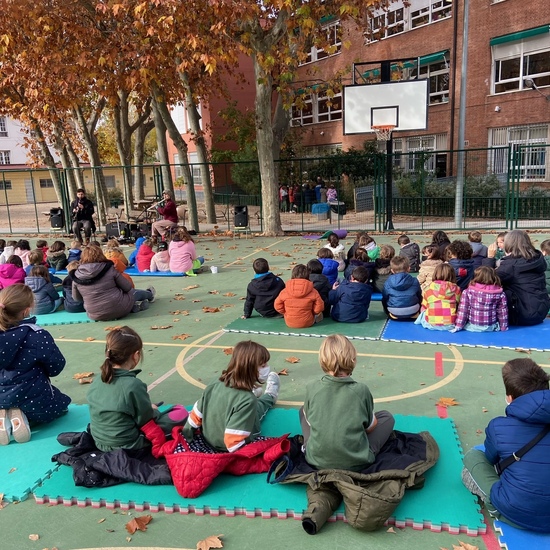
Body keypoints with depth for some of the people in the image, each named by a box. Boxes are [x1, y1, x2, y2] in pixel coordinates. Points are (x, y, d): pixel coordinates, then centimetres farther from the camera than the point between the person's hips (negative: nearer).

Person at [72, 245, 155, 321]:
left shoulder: (76, 275, -4)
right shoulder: (109, 268, -11)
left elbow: (77, 298, 9)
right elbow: (127, 288, -3)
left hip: (95, 316, 3)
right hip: (118, 310, -3)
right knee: (135, 293, 30)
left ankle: (133, 306, 13)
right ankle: (150, 294, 57)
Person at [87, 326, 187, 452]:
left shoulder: (97, 382, -4)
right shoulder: (133, 385, -25)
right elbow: (145, 421, -15)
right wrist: (154, 411, 7)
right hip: (128, 446, -7)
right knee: (180, 412, -1)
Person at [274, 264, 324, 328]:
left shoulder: (284, 291, -11)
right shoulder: (313, 292, -13)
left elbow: (277, 306, -4)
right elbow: (319, 308, -8)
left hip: (290, 323, 2)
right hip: (307, 323, -2)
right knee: (319, 314, 26)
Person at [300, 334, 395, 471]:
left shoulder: (312, 388, -10)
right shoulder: (361, 390, -13)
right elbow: (370, 427, 1)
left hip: (317, 461, 2)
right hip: (356, 463, -2)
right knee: (387, 417, 18)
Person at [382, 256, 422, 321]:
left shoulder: (388, 282, -8)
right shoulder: (414, 281, -4)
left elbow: (384, 297, 2)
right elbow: (419, 296, 10)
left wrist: (388, 313, 20)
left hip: (395, 315, -2)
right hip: (413, 314, 2)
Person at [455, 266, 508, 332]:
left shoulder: (468, 292, -11)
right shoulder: (500, 294, -7)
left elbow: (462, 310, -9)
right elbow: (502, 311, 0)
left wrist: (458, 326, -3)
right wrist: (503, 327, 11)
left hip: (472, 327, -1)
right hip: (491, 328, 1)